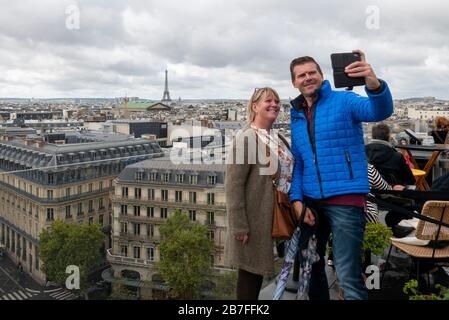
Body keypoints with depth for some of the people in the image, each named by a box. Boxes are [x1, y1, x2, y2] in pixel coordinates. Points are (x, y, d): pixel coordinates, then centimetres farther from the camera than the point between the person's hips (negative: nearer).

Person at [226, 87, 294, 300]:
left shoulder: (278, 139, 11)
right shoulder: (246, 138, -13)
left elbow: (288, 174, 17)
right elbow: (233, 184, -18)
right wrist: (239, 225, -20)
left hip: (276, 216, 7)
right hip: (254, 217, -7)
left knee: (259, 268, 16)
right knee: (249, 269, 4)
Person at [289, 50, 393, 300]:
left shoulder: (344, 100, -4)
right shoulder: (296, 116, 12)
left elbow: (380, 111, -23)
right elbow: (297, 163, 13)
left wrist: (375, 85, -45)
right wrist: (297, 199, -1)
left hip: (346, 199, -5)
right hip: (310, 201, 6)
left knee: (349, 277, -7)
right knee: (311, 265, 17)